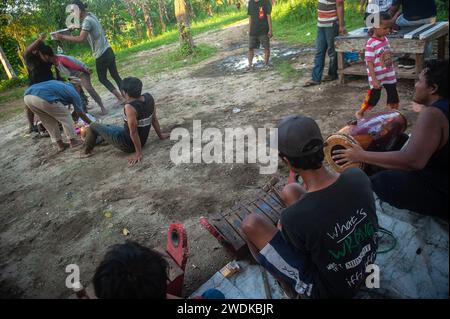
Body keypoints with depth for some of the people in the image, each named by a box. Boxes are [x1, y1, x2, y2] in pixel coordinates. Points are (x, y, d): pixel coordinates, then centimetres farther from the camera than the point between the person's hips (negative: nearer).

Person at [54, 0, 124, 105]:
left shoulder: (87, 21, -18)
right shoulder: (91, 15, 9)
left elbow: (81, 38, -30)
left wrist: (63, 37, -25)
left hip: (101, 55, -8)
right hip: (108, 51, 8)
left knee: (102, 79, 8)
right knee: (115, 75, 13)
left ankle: (120, 98, 5)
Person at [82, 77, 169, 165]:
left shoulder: (130, 107, -32)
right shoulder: (149, 97, -10)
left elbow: (133, 132, -29)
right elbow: (154, 119, 1)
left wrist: (138, 152, -20)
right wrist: (160, 135, 12)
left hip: (128, 144, -7)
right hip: (142, 140, 8)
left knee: (93, 126, 12)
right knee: (109, 127, 32)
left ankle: (86, 152, 33)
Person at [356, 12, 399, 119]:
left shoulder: (385, 39, 3)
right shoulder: (371, 43, -20)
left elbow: (390, 56, 15)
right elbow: (370, 63, -21)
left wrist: (393, 72, 19)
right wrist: (374, 79, -25)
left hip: (390, 75, 7)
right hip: (377, 77, -7)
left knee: (393, 97, 11)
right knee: (373, 98, 7)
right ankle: (360, 113, 29)